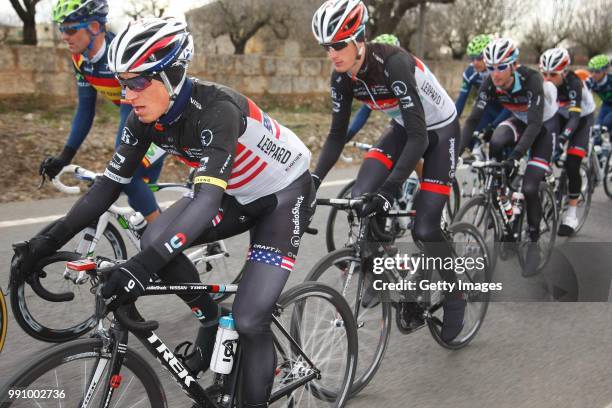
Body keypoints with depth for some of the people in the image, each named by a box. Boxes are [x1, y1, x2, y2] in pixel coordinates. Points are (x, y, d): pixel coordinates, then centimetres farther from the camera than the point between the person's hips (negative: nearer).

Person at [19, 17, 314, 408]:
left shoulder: (217, 108, -35)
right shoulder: (146, 118, -13)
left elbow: (207, 198, -44)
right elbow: (110, 183, -7)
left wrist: (143, 265, -53)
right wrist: (51, 239, -14)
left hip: (285, 194, -6)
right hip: (238, 194, 6)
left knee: (249, 320, -15)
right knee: (156, 239, -17)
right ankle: (210, 320, 6)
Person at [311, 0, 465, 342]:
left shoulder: (393, 63, -34)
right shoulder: (342, 77, -14)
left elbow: (419, 136, -37)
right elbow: (337, 136, -7)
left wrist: (390, 188, -46)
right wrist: (313, 180, -19)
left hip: (439, 130, -6)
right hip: (404, 129, 6)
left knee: (425, 228, -12)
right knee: (360, 197, -16)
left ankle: (455, 298, 13)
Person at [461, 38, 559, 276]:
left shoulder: (531, 79, -34)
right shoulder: (490, 84, -22)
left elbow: (535, 124, -40)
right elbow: (473, 119, -24)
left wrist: (515, 156, -51)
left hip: (544, 125, -4)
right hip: (519, 122, 4)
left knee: (529, 188, -15)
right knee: (496, 143, -32)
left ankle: (534, 246, 4)